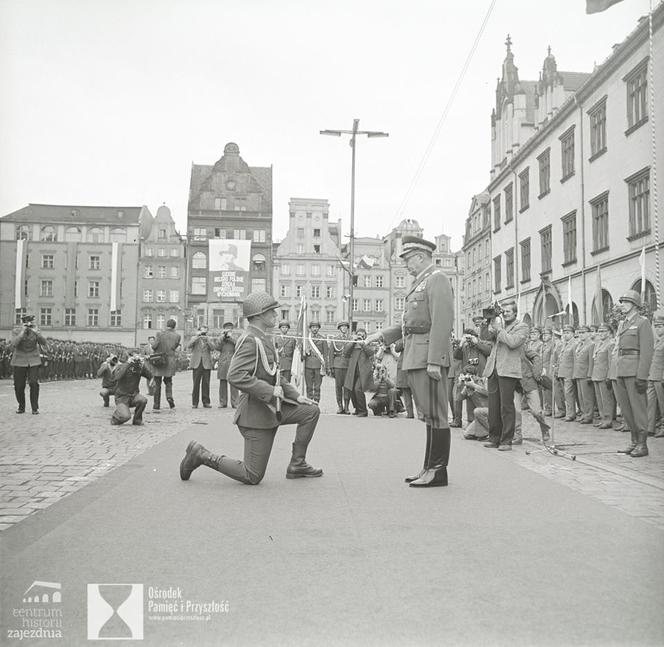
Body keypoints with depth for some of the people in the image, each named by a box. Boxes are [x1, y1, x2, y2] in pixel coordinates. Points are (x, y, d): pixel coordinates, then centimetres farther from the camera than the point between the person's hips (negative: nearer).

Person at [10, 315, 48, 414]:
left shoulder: (36, 331, 2)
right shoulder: (16, 331, -1)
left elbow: (44, 343, -10)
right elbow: (13, 344, -17)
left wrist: (36, 332, -20)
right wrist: (22, 332, -20)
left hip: (33, 361, 0)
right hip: (19, 361, 0)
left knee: (34, 383, -13)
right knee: (19, 386, 2)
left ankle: (35, 408, -4)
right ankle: (21, 407, 21)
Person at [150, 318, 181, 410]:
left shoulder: (160, 334, -8)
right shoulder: (177, 336, -2)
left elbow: (154, 346, -12)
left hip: (158, 361, -1)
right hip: (170, 360, 1)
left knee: (157, 384, 8)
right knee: (168, 382, 18)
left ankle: (156, 406, 9)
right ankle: (169, 396, -9)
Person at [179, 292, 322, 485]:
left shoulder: (264, 340, 14)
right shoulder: (250, 341, -19)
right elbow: (235, 376, -31)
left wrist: (295, 395, 12)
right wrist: (270, 391, -27)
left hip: (273, 408, 9)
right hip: (255, 412, -9)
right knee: (253, 477, -2)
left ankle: (297, 465, 12)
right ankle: (201, 455, 9)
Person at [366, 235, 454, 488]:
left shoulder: (437, 279, -7)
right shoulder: (419, 283, 22)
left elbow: (442, 323, -17)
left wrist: (434, 361, -22)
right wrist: (383, 334, 18)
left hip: (429, 355, -10)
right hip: (415, 358, 10)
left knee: (435, 414, -5)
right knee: (428, 414, 13)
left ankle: (438, 472, 1)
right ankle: (430, 467, 19)